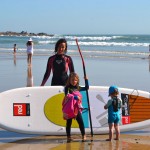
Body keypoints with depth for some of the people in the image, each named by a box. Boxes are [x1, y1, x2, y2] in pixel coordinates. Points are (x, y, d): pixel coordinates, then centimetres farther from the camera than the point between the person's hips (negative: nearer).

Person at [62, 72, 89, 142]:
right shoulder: (67, 88, -5)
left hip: (77, 108, 4)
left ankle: (83, 135, 8)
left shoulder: (78, 88, 10)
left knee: (80, 121, -1)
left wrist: (86, 80, 12)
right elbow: (67, 95, -19)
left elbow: (86, 88, 22)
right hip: (69, 108, -4)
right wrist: (75, 97, -26)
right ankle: (68, 137, 12)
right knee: (69, 122, 5)